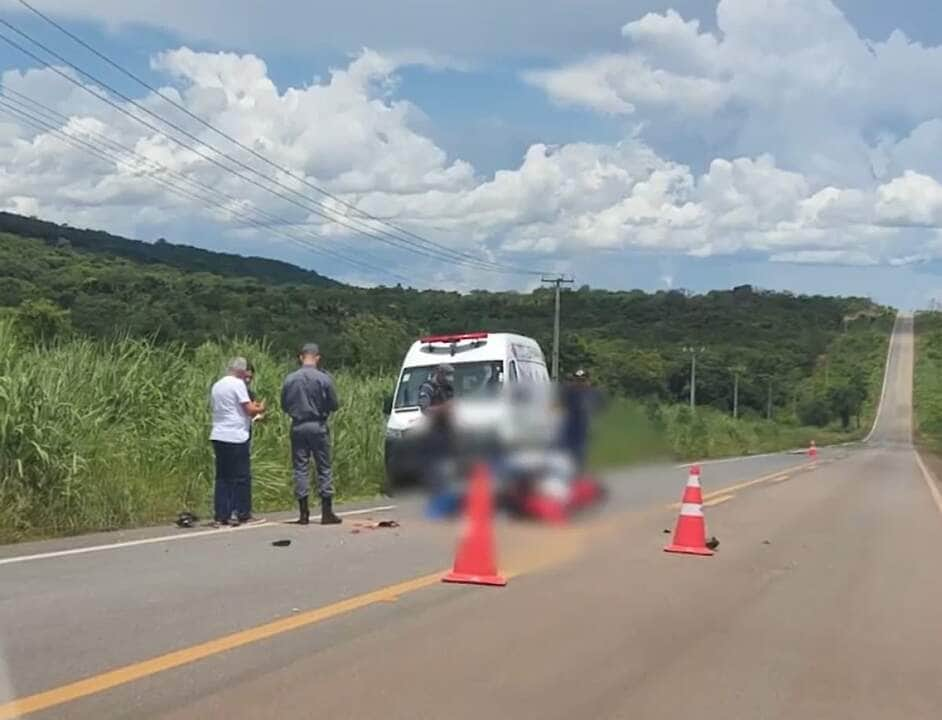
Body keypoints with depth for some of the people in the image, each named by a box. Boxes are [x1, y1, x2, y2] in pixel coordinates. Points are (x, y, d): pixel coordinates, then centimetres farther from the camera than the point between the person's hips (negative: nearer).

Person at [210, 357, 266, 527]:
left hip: (218, 436, 7)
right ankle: (243, 515, 3)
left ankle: (220, 516, 5)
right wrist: (260, 409, 10)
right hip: (236, 437, -7)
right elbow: (249, 409, -12)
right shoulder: (238, 384, -8)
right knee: (242, 477, 1)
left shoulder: (216, 386, 15)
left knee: (222, 477, 8)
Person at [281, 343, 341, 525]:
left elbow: (284, 406, 5)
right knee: (324, 468, 5)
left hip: (298, 427, 2)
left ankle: (303, 513, 5)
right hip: (318, 426, -2)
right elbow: (334, 405, -4)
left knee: (300, 468, 6)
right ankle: (327, 512, 5)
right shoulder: (323, 378, -9)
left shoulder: (290, 379, -1)